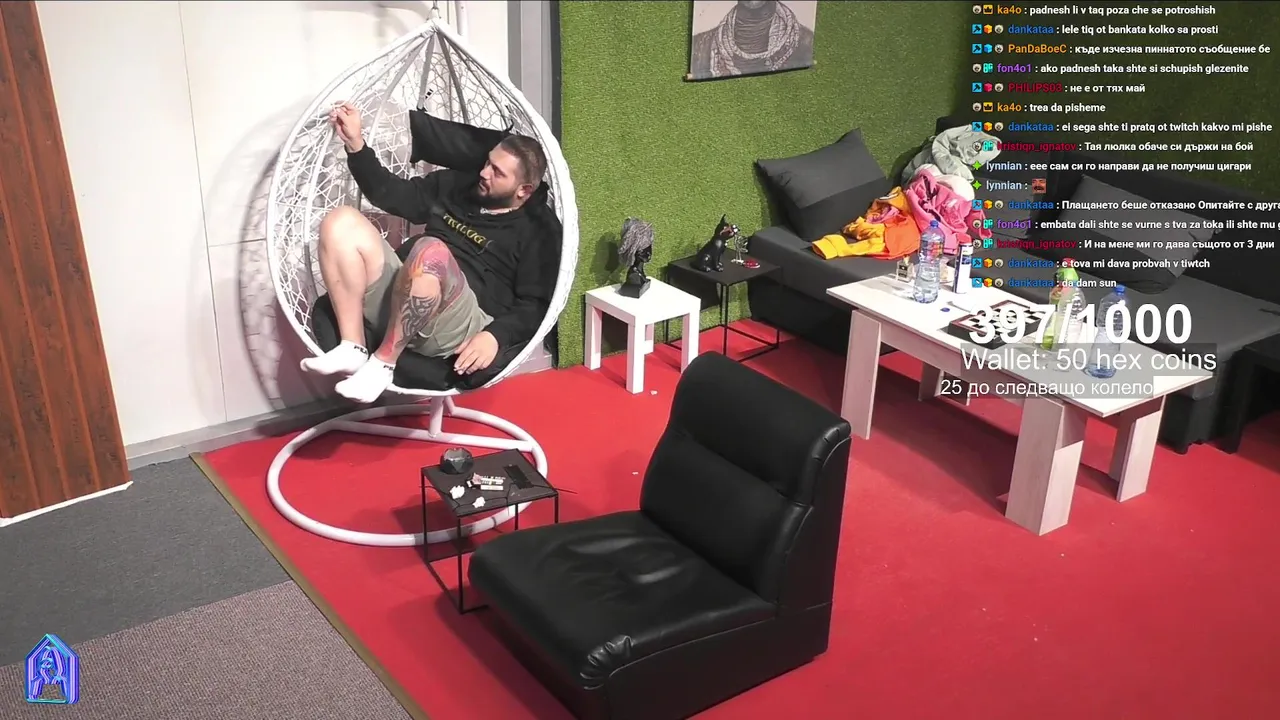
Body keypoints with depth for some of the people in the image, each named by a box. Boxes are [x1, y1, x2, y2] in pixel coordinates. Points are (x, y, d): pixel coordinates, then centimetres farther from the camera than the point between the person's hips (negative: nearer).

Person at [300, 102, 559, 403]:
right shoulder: (457, 184, 20)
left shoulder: (539, 230, 1)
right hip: (397, 297, 7)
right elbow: (392, 194, 25)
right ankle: (352, 349, -19)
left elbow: (535, 306, -8)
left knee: (431, 251, -38)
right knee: (342, 221, -13)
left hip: (459, 325, -7)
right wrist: (355, 144, 13)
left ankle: (382, 361, -24)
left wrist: (495, 336, -26)